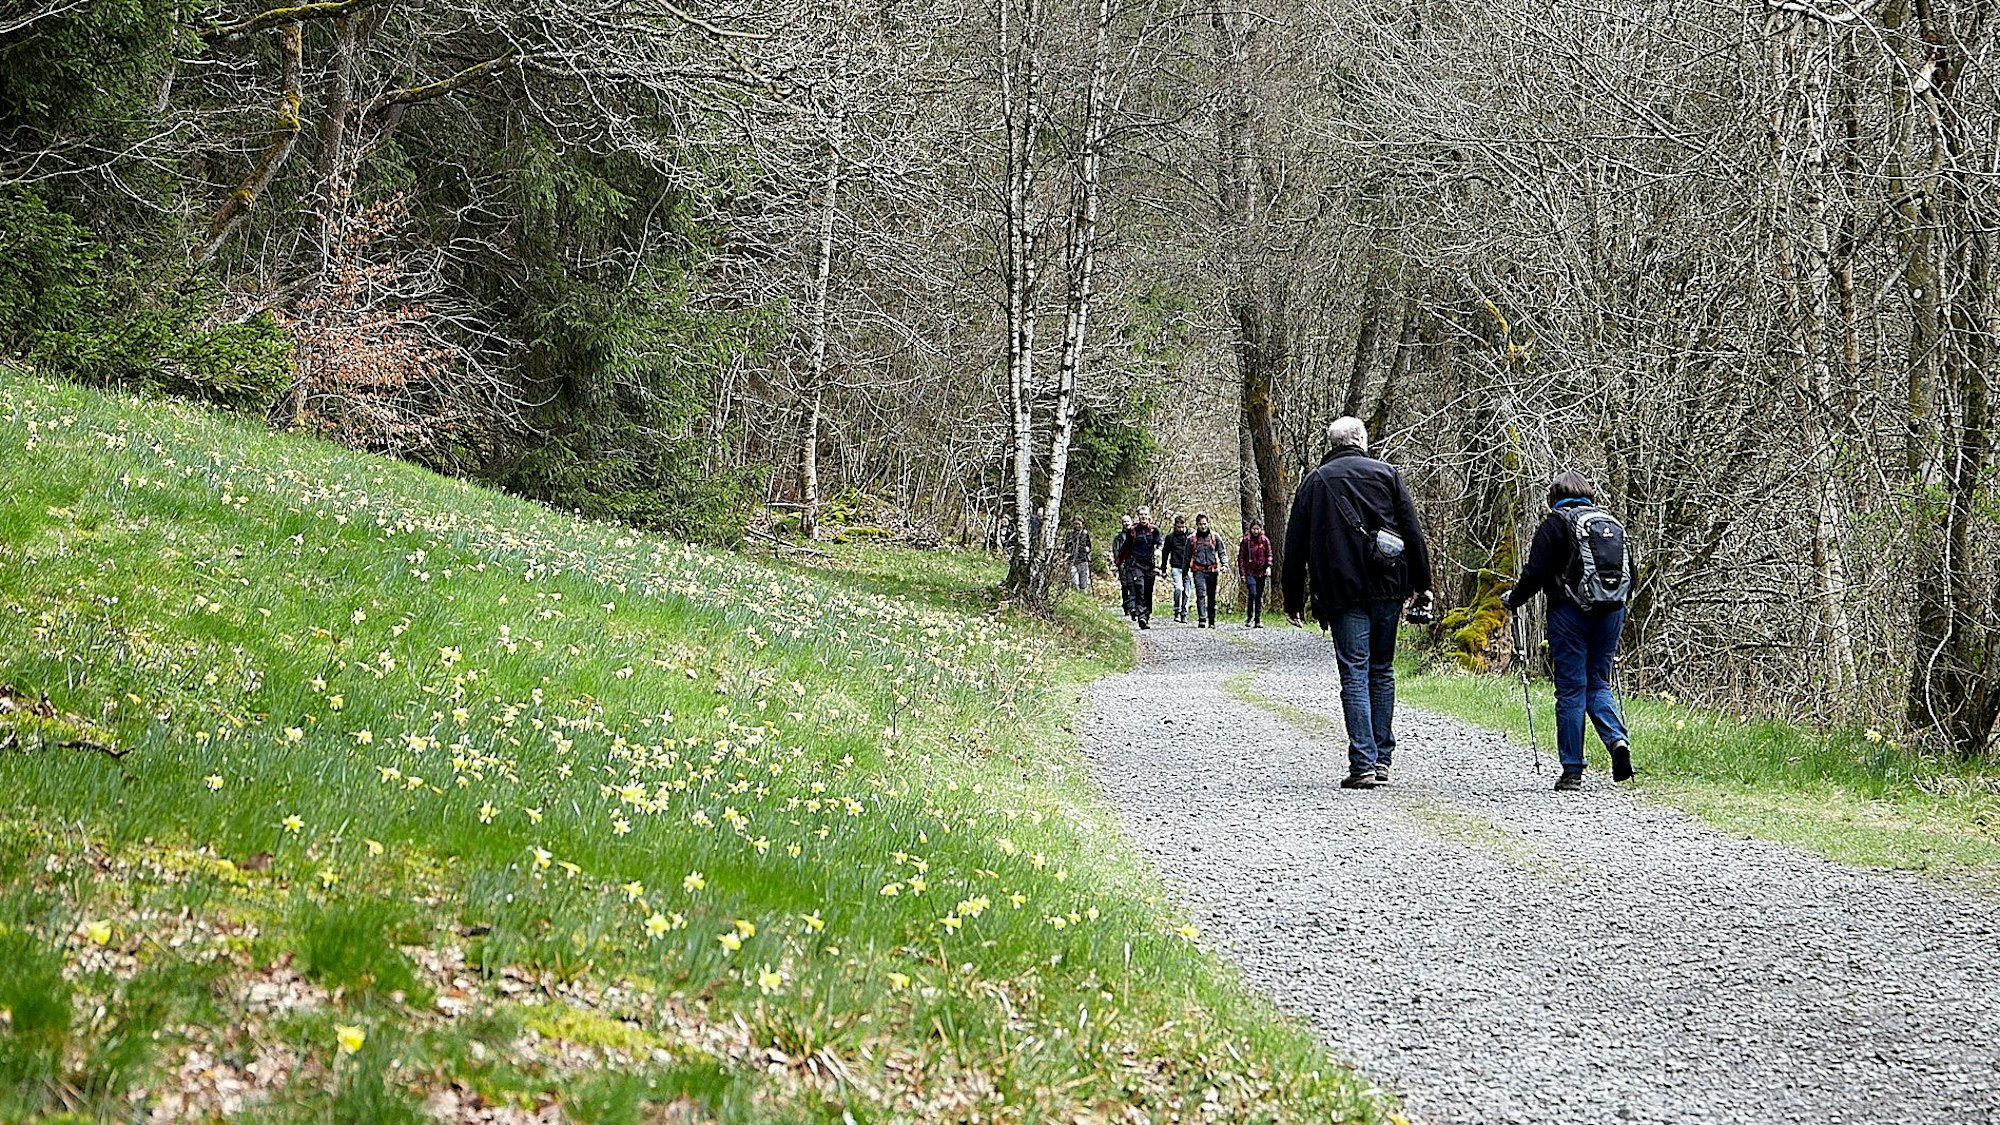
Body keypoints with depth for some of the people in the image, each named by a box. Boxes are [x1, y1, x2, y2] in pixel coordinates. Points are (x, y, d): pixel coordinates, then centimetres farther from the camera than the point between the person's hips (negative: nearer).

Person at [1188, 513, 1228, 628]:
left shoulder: (1215, 536, 8)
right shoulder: (1192, 539, 9)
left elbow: (1222, 552, 10)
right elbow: (1187, 557, 16)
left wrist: (1225, 563, -8)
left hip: (1212, 570, 1)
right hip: (1198, 570, -1)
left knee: (1211, 597, 7)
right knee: (1201, 594, -17)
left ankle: (1211, 621, 17)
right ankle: (1202, 619, -24)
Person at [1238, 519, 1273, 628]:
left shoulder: (1265, 540, 6)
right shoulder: (1246, 540, -1)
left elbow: (1269, 555, 9)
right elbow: (1241, 557, 1)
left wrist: (1268, 567, -9)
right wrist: (1242, 573, -4)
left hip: (1261, 572, 3)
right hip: (1250, 572, -3)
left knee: (1259, 596, 7)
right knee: (1252, 594, -16)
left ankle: (1258, 620, 12)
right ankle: (1249, 619, -9)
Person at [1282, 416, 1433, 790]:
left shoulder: (1314, 482, 8)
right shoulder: (1387, 473, 8)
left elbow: (1296, 547, 8)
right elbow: (1413, 534, 4)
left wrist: (1292, 600, 13)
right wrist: (1422, 584, 10)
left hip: (1343, 592, -1)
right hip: (1388, 590, 1)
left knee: (1355, 673, -3)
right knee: (1382, 671, 13)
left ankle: (1363, 764, -11)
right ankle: (1382, 758, 16)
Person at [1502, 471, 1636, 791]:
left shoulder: (1556, 523, -3)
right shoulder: (1612, 523, 13)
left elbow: (1536, 572, -9)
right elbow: (1631, 572, 16)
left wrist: (1513, 599, 7)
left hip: (1570, 612, -5)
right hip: (1612, 612, 5)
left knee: (1571, 689, 0)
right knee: (1598, 682, 16)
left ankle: (1573, 771, 1)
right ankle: (1617, 738, -11)